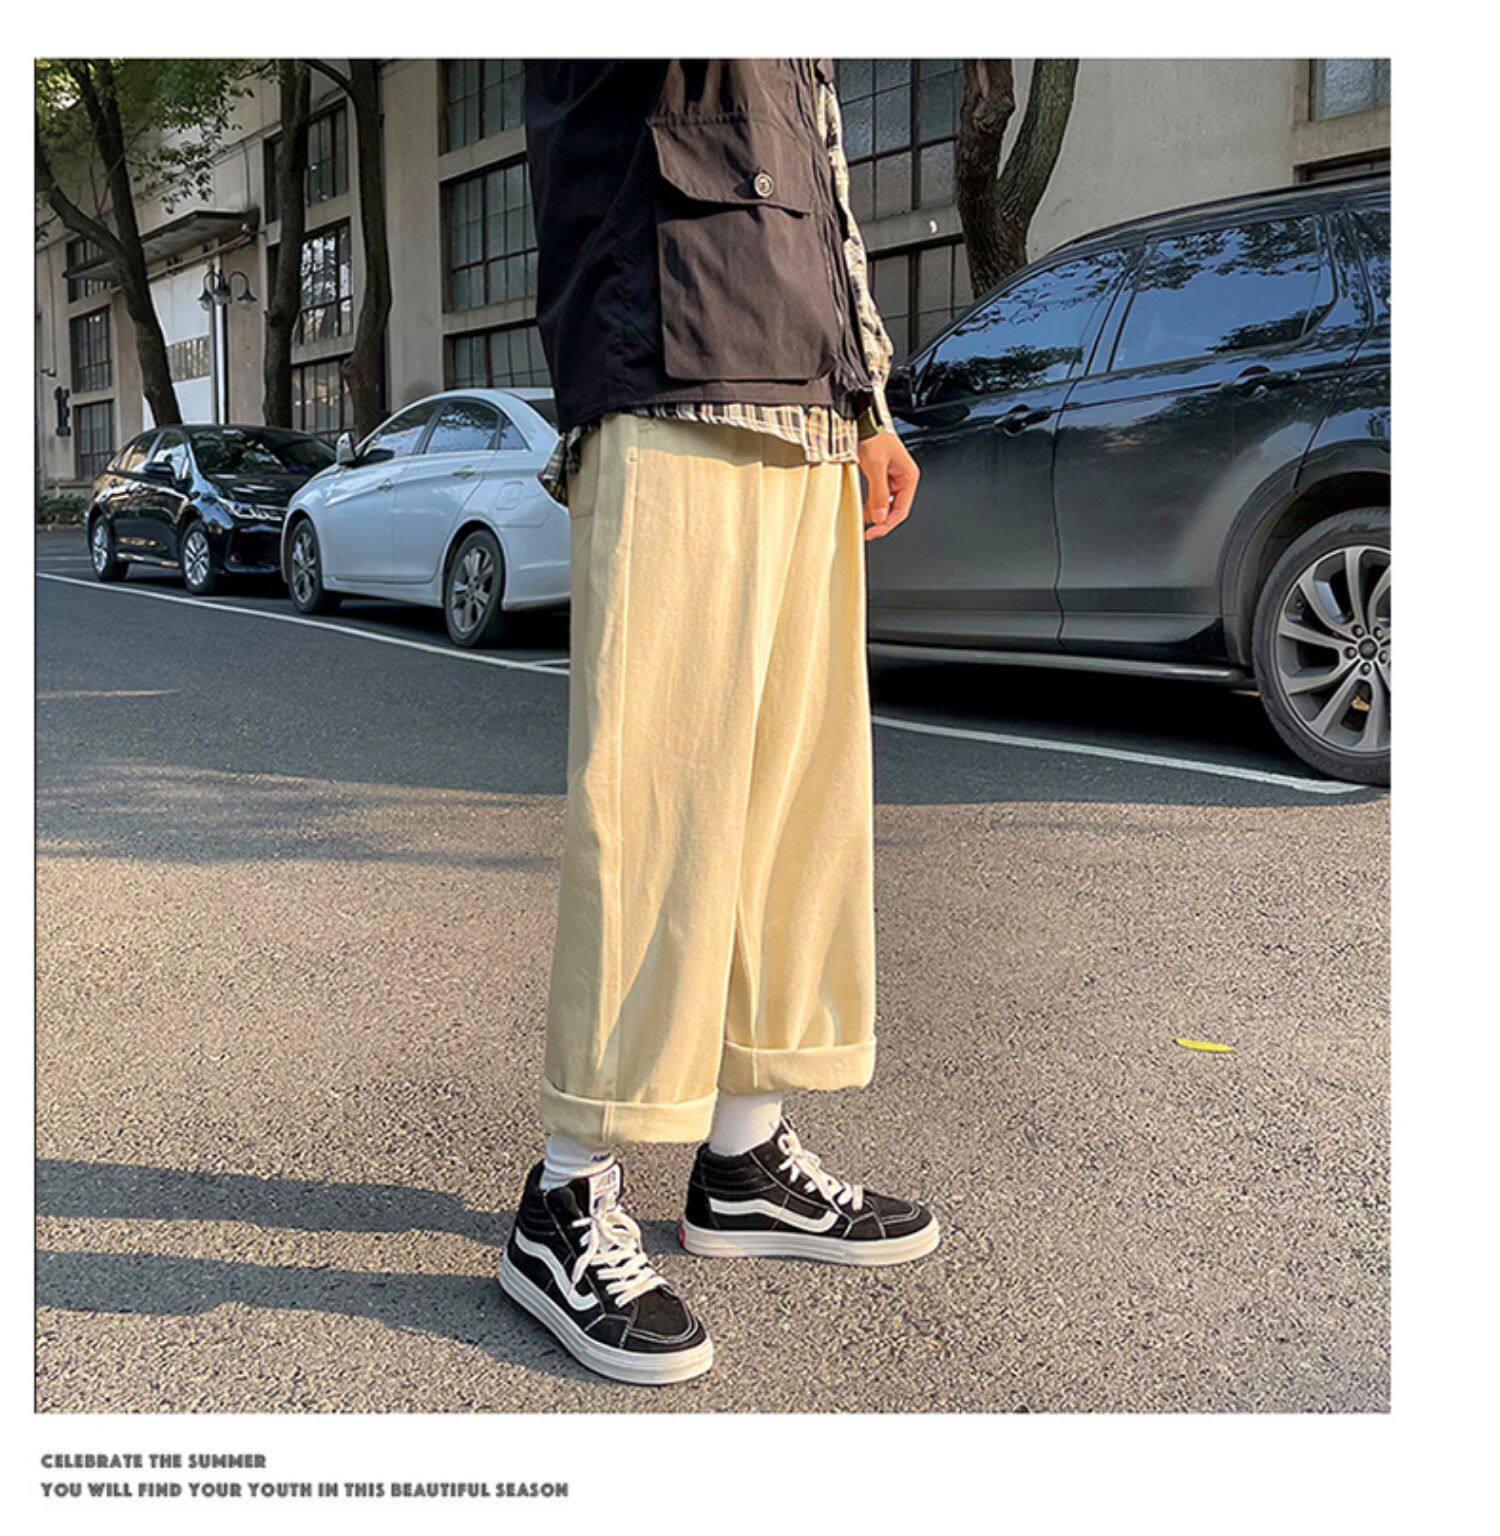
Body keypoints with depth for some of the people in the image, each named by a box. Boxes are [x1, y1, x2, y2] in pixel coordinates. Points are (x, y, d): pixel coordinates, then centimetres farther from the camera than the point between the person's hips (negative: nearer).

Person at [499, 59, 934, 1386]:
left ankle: (747, 1158, 19)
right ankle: (567, 1209, 0)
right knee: (658, 810, -12)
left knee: (802, 790, 7)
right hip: (674, 425, -8)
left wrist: (869, 403, 22)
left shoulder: (808, 61, 29)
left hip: (811, 440, 9)